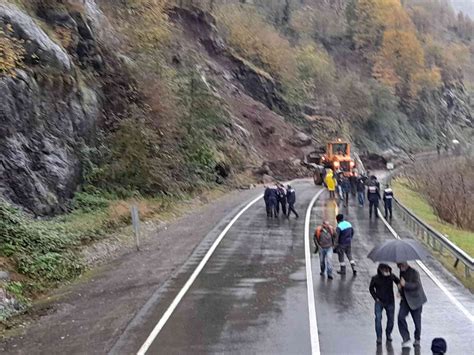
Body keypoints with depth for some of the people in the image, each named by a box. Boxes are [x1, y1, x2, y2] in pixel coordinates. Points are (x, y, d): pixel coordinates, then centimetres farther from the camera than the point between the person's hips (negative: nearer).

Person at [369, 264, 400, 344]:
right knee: (378, 318, -13)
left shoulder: (392, 276, -8)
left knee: (391, 319, 8)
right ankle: (379, 337, -2)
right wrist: (375, 297, -3)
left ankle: (388, 334, 32)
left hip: (390, 302, 2)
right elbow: (371, 288, 5)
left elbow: (399, 283, 9)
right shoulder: (375, 278, -11)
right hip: (379, 302, -2)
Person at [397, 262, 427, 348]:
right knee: (401, 316, -15)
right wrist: (400, 286, -1)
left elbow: (417, 285, -22)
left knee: (417, 320, 6)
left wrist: (405, 284, -31)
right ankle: (406, 339, -8)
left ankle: (417, 340, 26)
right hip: (405, 299, 5)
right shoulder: (402, 272, 6)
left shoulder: (414, 273, -15)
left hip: (415, 299, -5)